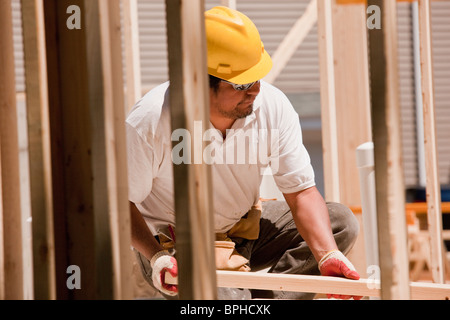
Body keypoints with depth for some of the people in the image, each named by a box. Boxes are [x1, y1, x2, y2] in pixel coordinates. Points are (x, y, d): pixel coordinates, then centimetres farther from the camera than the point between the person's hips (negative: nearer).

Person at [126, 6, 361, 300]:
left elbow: (301, 192, -13)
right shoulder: (150, 121, -27)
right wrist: (157, 257, -33)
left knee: (340, 221, -11)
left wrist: (328, 255, -29)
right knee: (228, 297, -36)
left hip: (246, 230, 6)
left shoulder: (273, 106, -16)